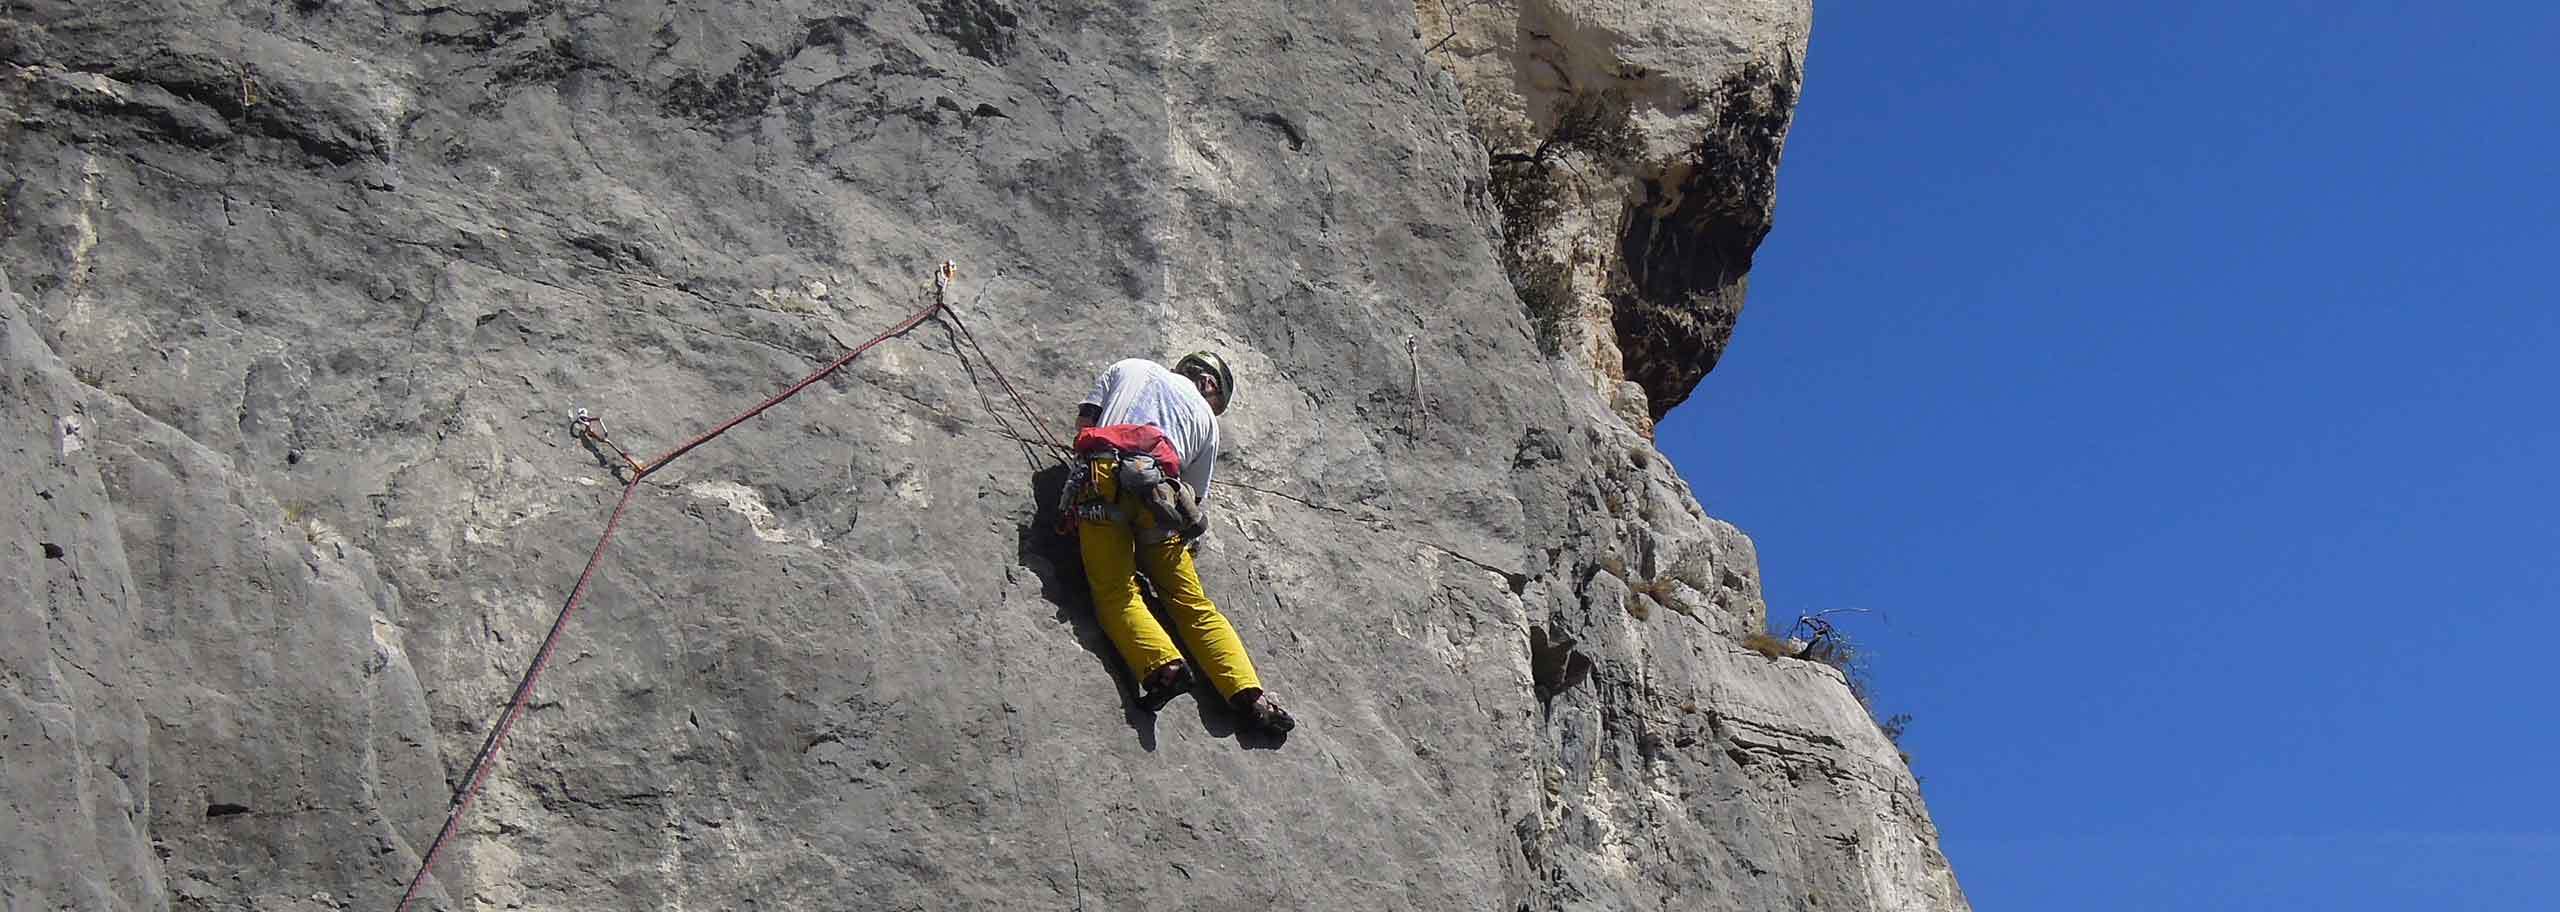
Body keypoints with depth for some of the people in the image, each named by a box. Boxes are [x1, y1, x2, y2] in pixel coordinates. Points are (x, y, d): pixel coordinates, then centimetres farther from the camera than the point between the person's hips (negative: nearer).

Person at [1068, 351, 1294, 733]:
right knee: (1191, 600, 4)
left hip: (1103, 477, -1)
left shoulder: (1129, 368, 29)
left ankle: (1161, 665, -34)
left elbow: (1084, 421, 22)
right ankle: (1246, 691, -9)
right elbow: (1196, 498, 21)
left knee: (1116, 592, -9)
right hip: (1160, 489, 1)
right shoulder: (1206, 417, 26)